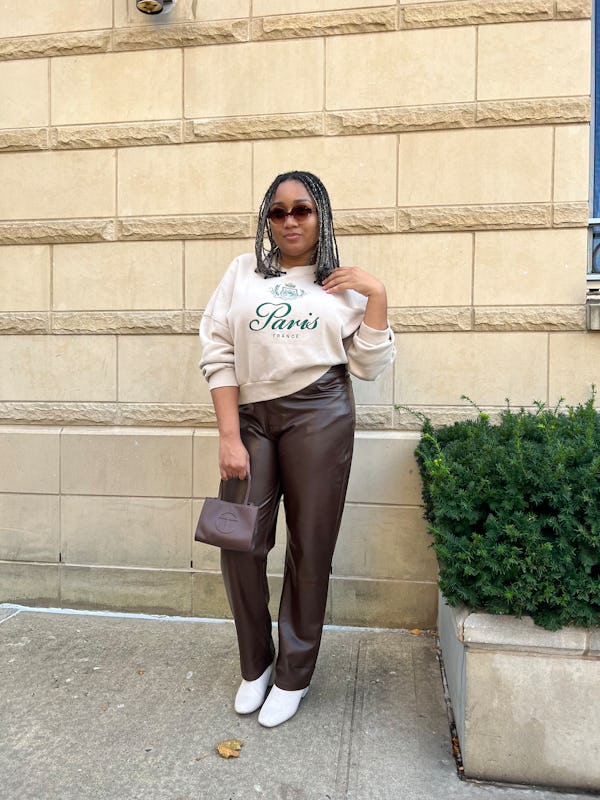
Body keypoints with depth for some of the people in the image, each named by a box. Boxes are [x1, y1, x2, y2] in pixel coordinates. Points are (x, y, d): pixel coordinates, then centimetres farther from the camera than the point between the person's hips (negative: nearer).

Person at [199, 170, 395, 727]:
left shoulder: (343, 284, 12)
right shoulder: (244, 272, 12)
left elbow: (370, 365, 6)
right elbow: (217, 353, 3)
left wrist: (377, 295, -3)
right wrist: (229, 435, -5)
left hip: (318, 416, -1)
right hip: (250, 415, 2)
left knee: (310, 550, 4)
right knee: (239, 546, 2)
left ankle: (294, 676, 26)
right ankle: (255, 665, 29)